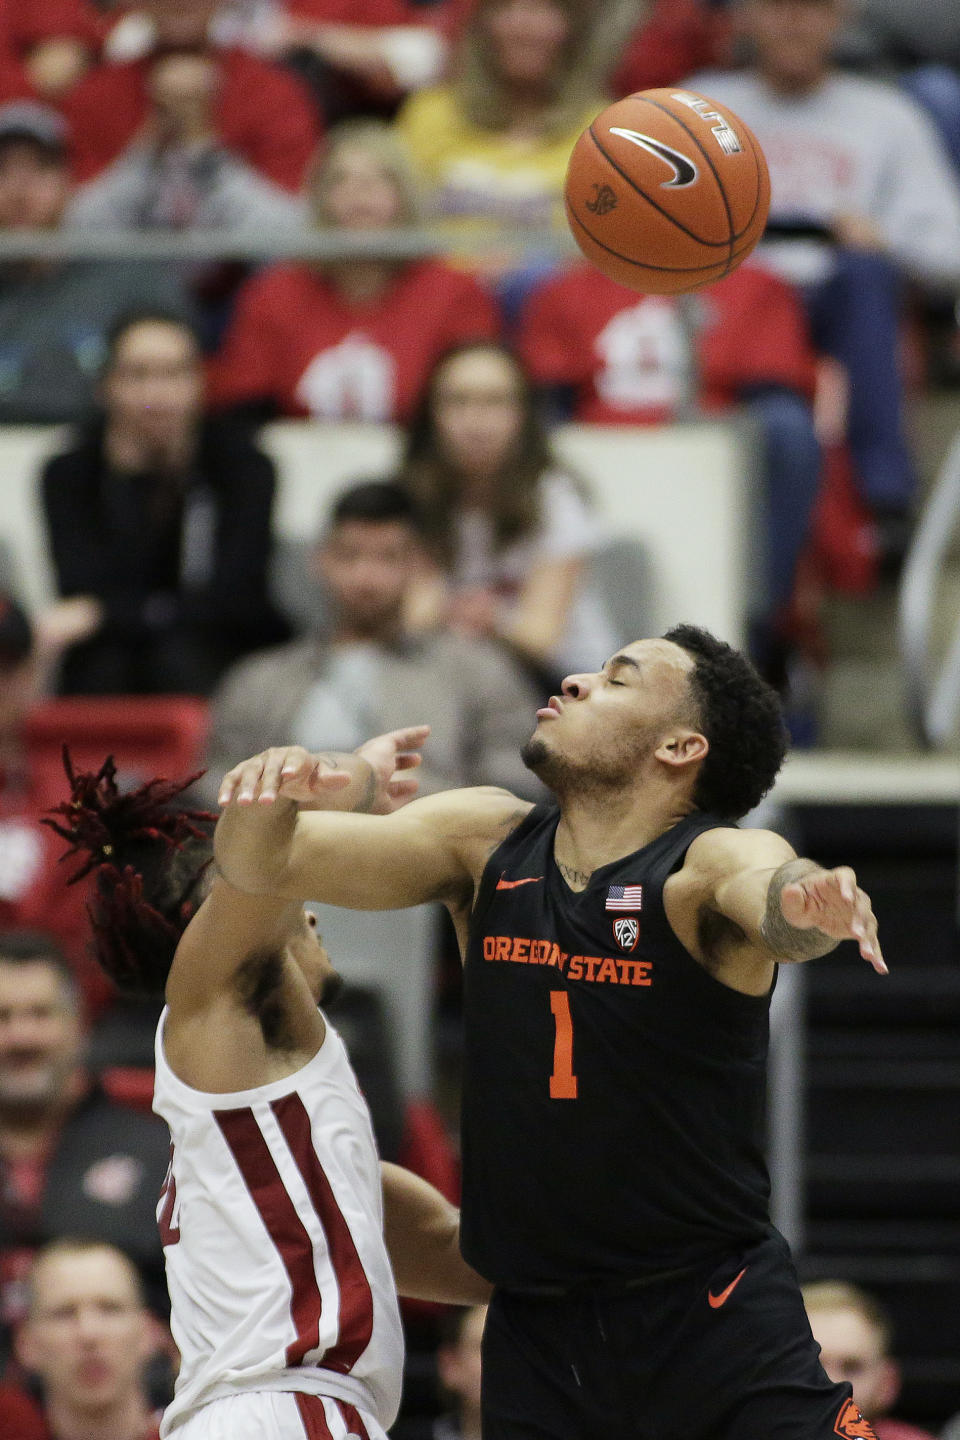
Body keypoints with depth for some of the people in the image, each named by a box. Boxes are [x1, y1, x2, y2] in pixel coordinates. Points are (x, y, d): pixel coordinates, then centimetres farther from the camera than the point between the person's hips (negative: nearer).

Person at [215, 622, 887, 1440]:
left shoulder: (710, 865, -10)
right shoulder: (486, 844, 3)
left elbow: (770, 893, -33)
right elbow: (267, 865, -2)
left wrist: (809, 902, -58)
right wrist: (268, 797, -25)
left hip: (709, 1316, -4)